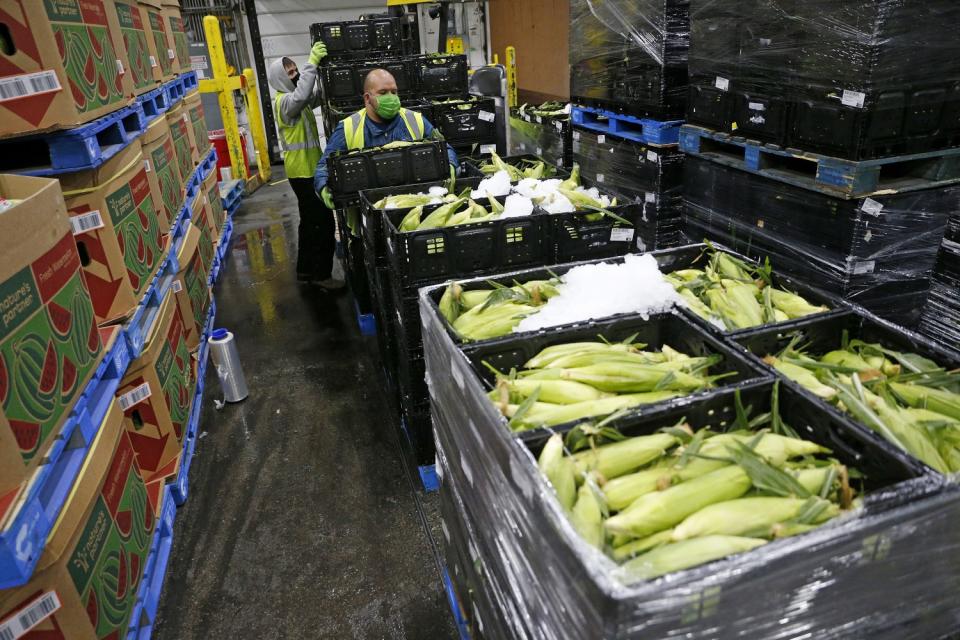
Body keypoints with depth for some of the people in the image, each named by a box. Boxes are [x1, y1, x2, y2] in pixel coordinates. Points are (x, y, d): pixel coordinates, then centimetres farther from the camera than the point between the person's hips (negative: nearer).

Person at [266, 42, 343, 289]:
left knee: (310, 221, 16)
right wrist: (312, 63, -37)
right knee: (324, 221, -9)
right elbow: (302, 96, -38)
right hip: (303, 171, -10)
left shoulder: (296, 98, 16)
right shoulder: (284, 101, -16)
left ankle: (306, 270, 25)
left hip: (309, 168, 10)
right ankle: (322, 274, -3)